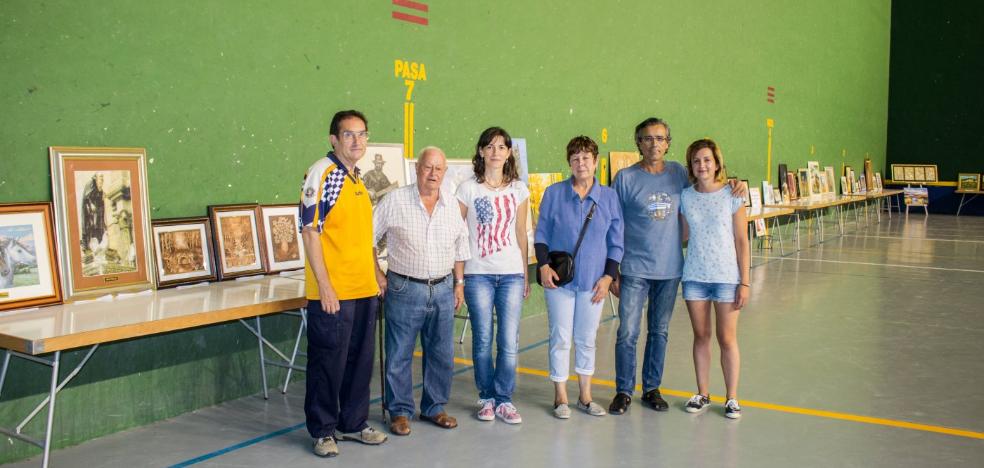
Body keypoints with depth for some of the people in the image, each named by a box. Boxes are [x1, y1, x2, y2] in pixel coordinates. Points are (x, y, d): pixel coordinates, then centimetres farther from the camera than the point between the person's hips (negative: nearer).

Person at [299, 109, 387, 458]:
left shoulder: (359, 179, 14)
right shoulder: (321, 174, -11)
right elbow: (310, 233, -15)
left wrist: (376, 277, 19)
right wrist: (325, 286, -18)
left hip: (364, 290, 8)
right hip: (332, 292, -8)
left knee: (361, 360, 14)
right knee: (328, 363, 3)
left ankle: (354, 423, 28)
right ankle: (322, 431, 17)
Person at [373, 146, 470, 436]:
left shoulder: (452, 205, 7)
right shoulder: (395, 201, -5)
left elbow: (460, 246, 15)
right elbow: (369, 237, -2)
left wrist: (459, 283, 12)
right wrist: (377, 275, -5)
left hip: (443, 289, 4)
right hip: (405, 289, -4)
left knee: (441, 354, 11)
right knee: (399, 355, 2)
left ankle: (434, 407, 26)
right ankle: (400, 411, 16)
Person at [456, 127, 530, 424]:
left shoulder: (518, 189, 8)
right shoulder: (468, 188, 1)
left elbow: (521, 235, 12)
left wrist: (526, 276, 12)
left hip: (511, 273, 2)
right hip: (478, 274, -2)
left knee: (509, 341, 0)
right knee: (483, 340, 3)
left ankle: (504, 400, 12)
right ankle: (487, 398, 17)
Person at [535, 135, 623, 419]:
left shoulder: (609, 197, 1)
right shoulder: (554, 194, -1)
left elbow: (616, 243, 5)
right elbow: (541, 233, 3)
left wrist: (608, 276, -3)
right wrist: (543, 265, -10)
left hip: (593, 280, 1)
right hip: (559, 279, -1)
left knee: (587, 339, 11)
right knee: (561, 338, 3)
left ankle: (585, 396, 25)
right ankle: (560, 397, 16)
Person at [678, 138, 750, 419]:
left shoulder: (732, 196, -6)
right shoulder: (685, 197, 2)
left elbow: (741, 241, -5)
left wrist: (744, 282, -7)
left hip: (726, 276, -3)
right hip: (694, 276, 3)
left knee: (727, 338, 3)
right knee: (701, 336, 11)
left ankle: (732, 398, 16)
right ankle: (702, 394, 24)